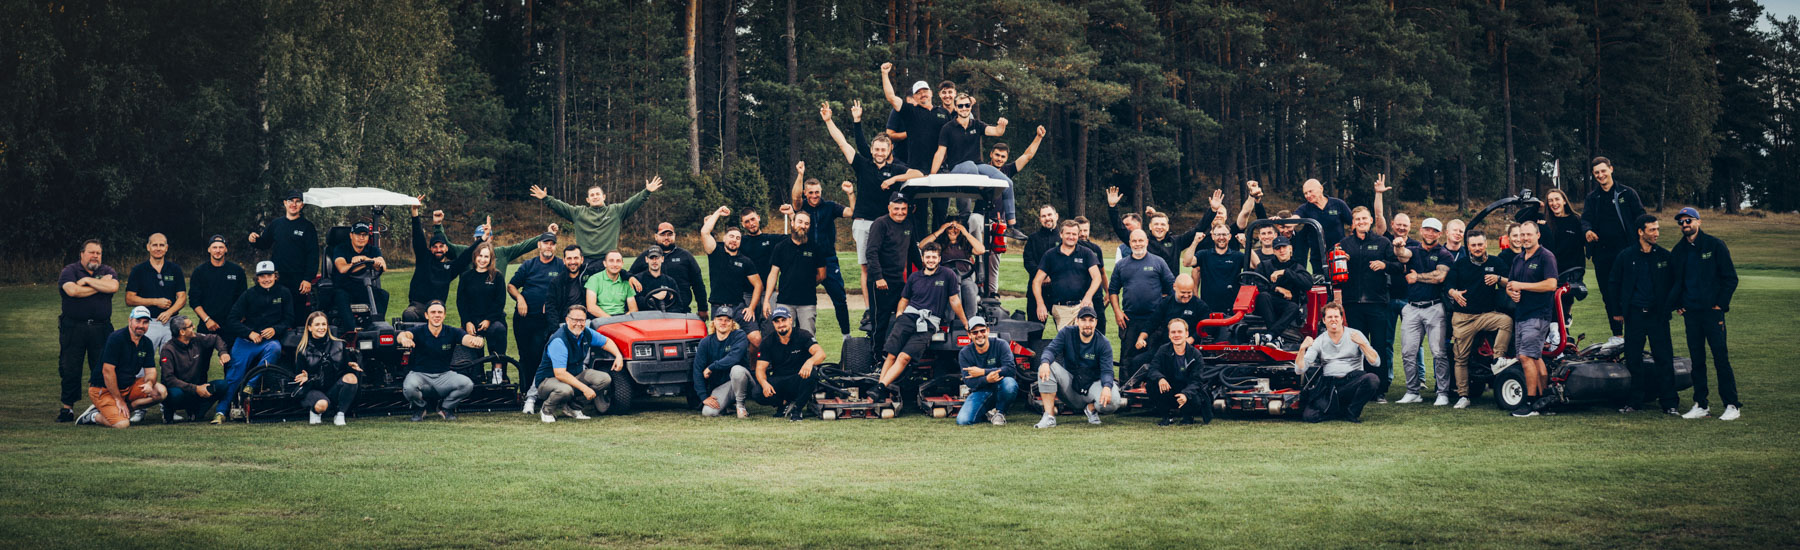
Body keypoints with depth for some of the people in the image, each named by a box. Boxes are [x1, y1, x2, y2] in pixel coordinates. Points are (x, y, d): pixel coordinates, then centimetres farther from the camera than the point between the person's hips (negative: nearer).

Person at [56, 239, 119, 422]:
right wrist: (100, 284, -6)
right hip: (73, 328, -2)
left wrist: (88, 280, -8)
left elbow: (113, 287, -10)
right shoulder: (69, 271, 4)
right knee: (70, 369, 1)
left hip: (101, 329, 2)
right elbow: (72, 290, -16)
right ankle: (67, 407, 9)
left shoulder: (108, 271, 11)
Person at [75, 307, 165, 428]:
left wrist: (149, 383, -20)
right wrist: (118, 399, -19)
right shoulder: (116, 338, -18)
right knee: (122, 424, -26)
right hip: (103, 389, -7)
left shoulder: (146, 343, 4)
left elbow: (150, 370, 6)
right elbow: (107, 370, -21)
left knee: (161, 391, -13)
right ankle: (93, 416, 1)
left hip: (128, 386, 7)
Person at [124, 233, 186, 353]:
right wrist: (155, 302, -8)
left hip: (171, 324, 2)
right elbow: (129, 300, 1)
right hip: (147, 324, -1)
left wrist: (169, 312, -13)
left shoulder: (175, 270, 10)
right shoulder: (138, 270, 5)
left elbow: (182, 298, 6)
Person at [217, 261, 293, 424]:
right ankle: (221, 410, -16)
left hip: (271, 339, 0)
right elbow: (231, 320, 4)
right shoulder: (249, 295, 8)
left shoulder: (284, 293, 9)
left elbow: (289, 319, 8)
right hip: (246, 340, 0)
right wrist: (249, 333, -10)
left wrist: (275, 330, -12)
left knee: (274, 348, -36)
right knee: (234, 373, -16)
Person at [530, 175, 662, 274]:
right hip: (585, 263, 1)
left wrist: (647, 191, -3)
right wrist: (546, 199, 3)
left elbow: (633, 202, 7)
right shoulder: (579, 213, 16)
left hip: (608, 262, -1)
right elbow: (560, 207, 14)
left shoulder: (615, 211, 13)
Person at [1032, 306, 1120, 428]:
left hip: (1093, 384, -1)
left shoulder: (1103, 343, -7)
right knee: (1047, 367, -25)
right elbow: (1051, 349, -14)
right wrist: (1045, 362, -39)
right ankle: (1049, 416, -26)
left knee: (1112, 402, -33)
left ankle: (1091, 408, 6)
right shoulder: (1067, 333, -2)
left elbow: (1107, 371, -14)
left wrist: (1107, 387, -37)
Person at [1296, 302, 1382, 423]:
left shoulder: (1355, 335, 5)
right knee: (1308, 415, -25)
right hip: (1328, 385, 0)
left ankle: (1352, 412, -10)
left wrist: (1362, 344, -18)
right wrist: (1302, 349, -14)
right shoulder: (1319, 341, 9)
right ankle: (1343, 411, 3)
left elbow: (1376, 362, -4)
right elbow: (1300, 369, 3)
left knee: (1372, 379, -35)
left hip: (1352, 381, 0)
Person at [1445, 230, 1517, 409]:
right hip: (1462, 317, 0)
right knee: (1461, 357, 0)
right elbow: (1448, 286, 6)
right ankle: (1462, 396, 5)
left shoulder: (1495, 263, 8)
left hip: (1487, 314, 0)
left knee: (1507, 320, -32)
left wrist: (1498, 279, -17)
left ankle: (1498, 357, -29)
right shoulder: (1460, 264, 9)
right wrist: (1454, 293, -17)